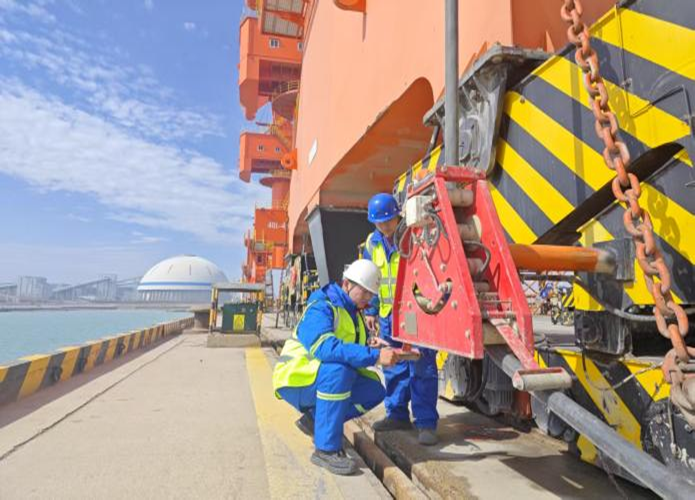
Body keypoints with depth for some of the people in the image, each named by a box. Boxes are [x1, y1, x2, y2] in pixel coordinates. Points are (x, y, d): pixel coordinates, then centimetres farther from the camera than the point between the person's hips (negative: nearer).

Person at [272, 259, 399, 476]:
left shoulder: (353, 312, 9)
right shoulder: (320, 308, -21)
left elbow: (357, 351, 4)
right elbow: (325, 347, -39)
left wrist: (387, 352, -14)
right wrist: (375, 356, -41)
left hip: (324, 381, 9)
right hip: (295, 379, -8)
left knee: (375, 391, -5)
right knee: (337, 370, -36)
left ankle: (315, 420, 7)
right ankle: (326, 449, -24)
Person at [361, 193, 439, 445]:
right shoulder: (372, 243, 7)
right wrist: (371, 311, 15)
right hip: (388, 314, 6)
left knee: (422, 368, -2)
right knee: (393, 367, 13)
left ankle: (426, 423, 8)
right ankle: (397, 415, 28)